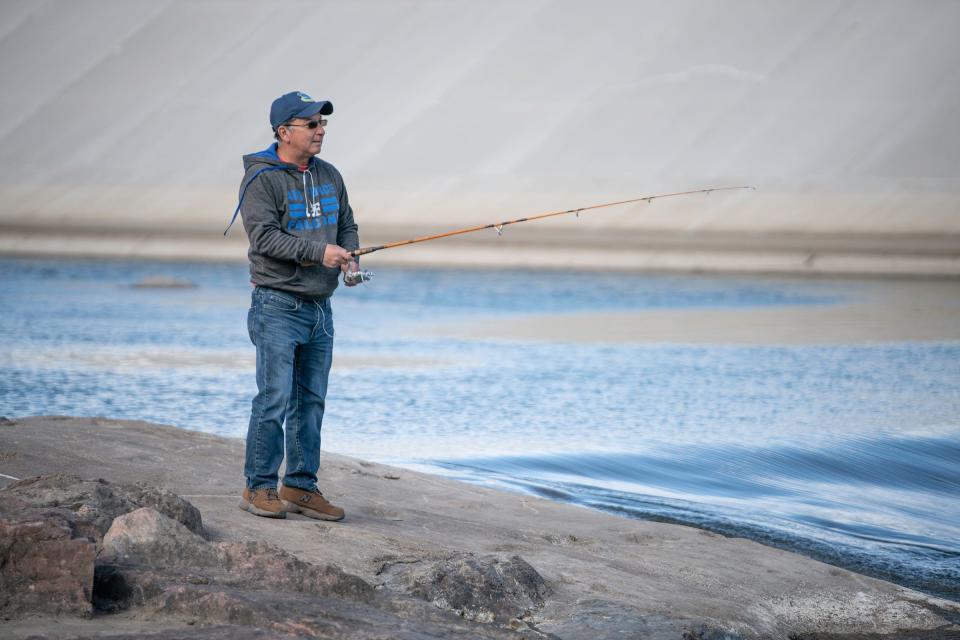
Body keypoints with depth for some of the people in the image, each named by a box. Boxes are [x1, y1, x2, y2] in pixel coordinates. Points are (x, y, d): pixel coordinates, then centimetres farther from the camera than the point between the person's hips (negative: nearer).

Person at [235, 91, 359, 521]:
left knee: (311, 401, 9)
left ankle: (300, 487, 16)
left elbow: (347, 225, 19)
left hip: (320, 307, 7)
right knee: (274, 398, -9)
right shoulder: (262, 179, -11)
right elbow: (264, 236, -20)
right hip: (278, 304, -7)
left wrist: (349, 257, -2)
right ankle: (259, 488, -1)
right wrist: (318, 252, -25)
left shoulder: (329, 176, 12)